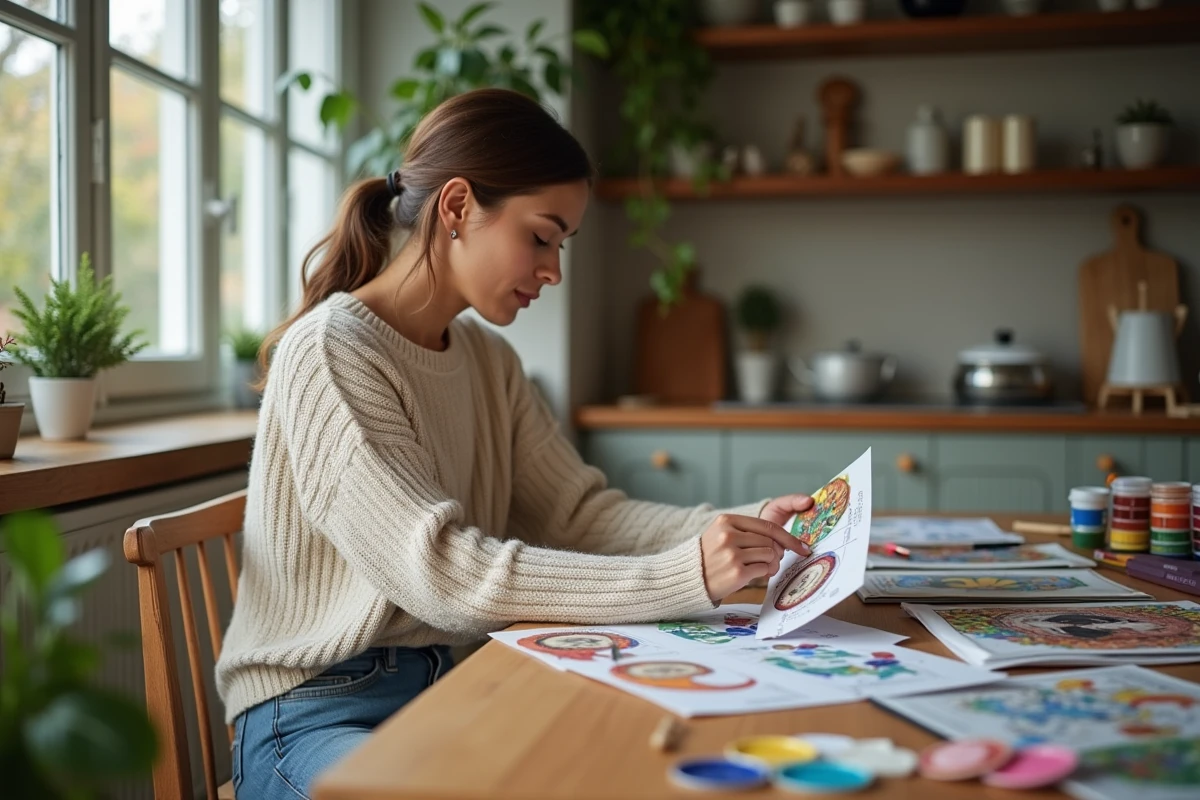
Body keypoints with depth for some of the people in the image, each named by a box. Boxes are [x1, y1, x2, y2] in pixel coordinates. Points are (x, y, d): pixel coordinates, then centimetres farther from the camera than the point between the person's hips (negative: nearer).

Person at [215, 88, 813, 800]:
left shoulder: (488, 359, 9)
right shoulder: (327, 354, -17)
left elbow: (580, 513, 2)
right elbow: (443, 574, -26)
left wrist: (742, 530, -14)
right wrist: (685, 576, -30)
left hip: (452, 683, 7)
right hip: (318, 710, -7)